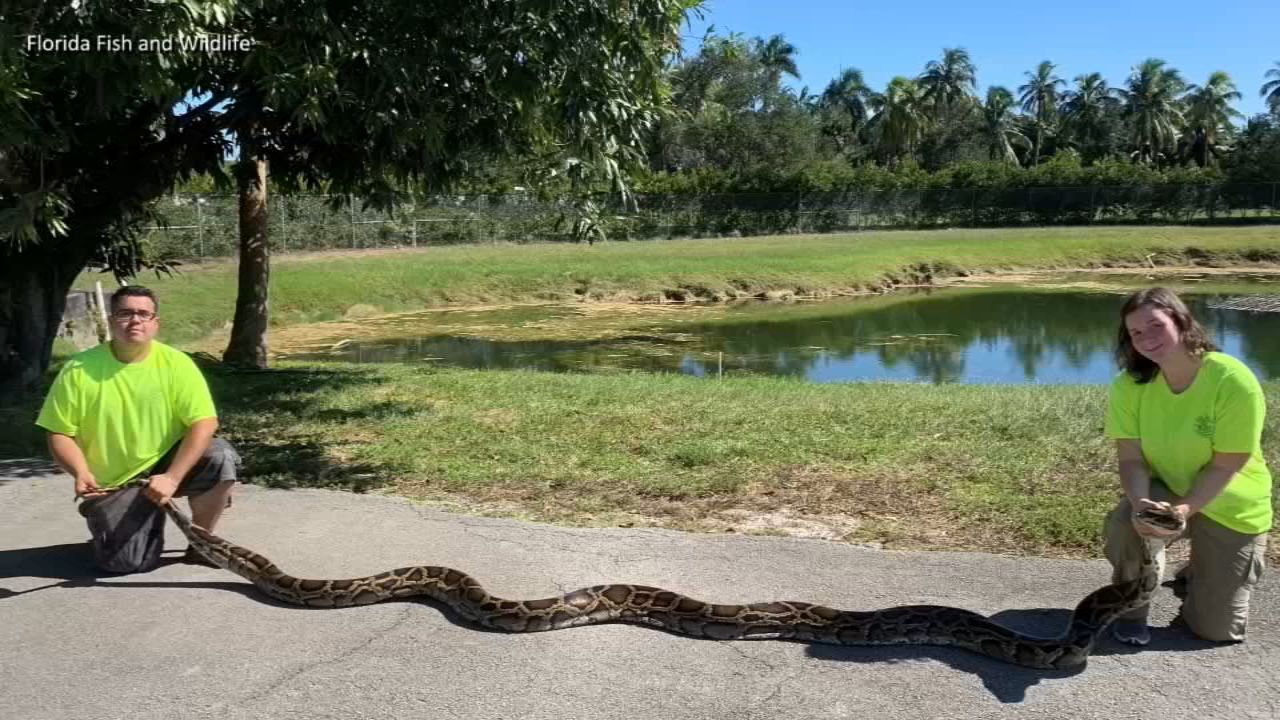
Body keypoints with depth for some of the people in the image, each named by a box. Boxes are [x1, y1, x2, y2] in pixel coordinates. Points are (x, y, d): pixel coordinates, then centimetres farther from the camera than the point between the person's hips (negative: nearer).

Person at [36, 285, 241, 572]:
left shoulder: (176, 363, -12)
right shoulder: (79, 370, -10)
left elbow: (204, 423, -18)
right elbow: (60, 434, -5)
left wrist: (172, 478, -28)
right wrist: (81, 473, -23)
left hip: (166, 464, 1)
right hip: (113, 483, 0)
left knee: (220, 457, -29)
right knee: (128, 563, -16)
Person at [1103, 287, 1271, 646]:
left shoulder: (1234, 380, -26)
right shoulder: (1129, 385, -16)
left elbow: (1225, 467, -23)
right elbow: (1131, 457, -18)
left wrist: (1182, 511, -35)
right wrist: (1140, 503, -38)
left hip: (1229, 507, -1)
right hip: (1166, 490, 2)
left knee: (1216, 629, 0)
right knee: (1123, 522, -34)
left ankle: (1204, 570, 36)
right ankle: (1131, 610, -5)